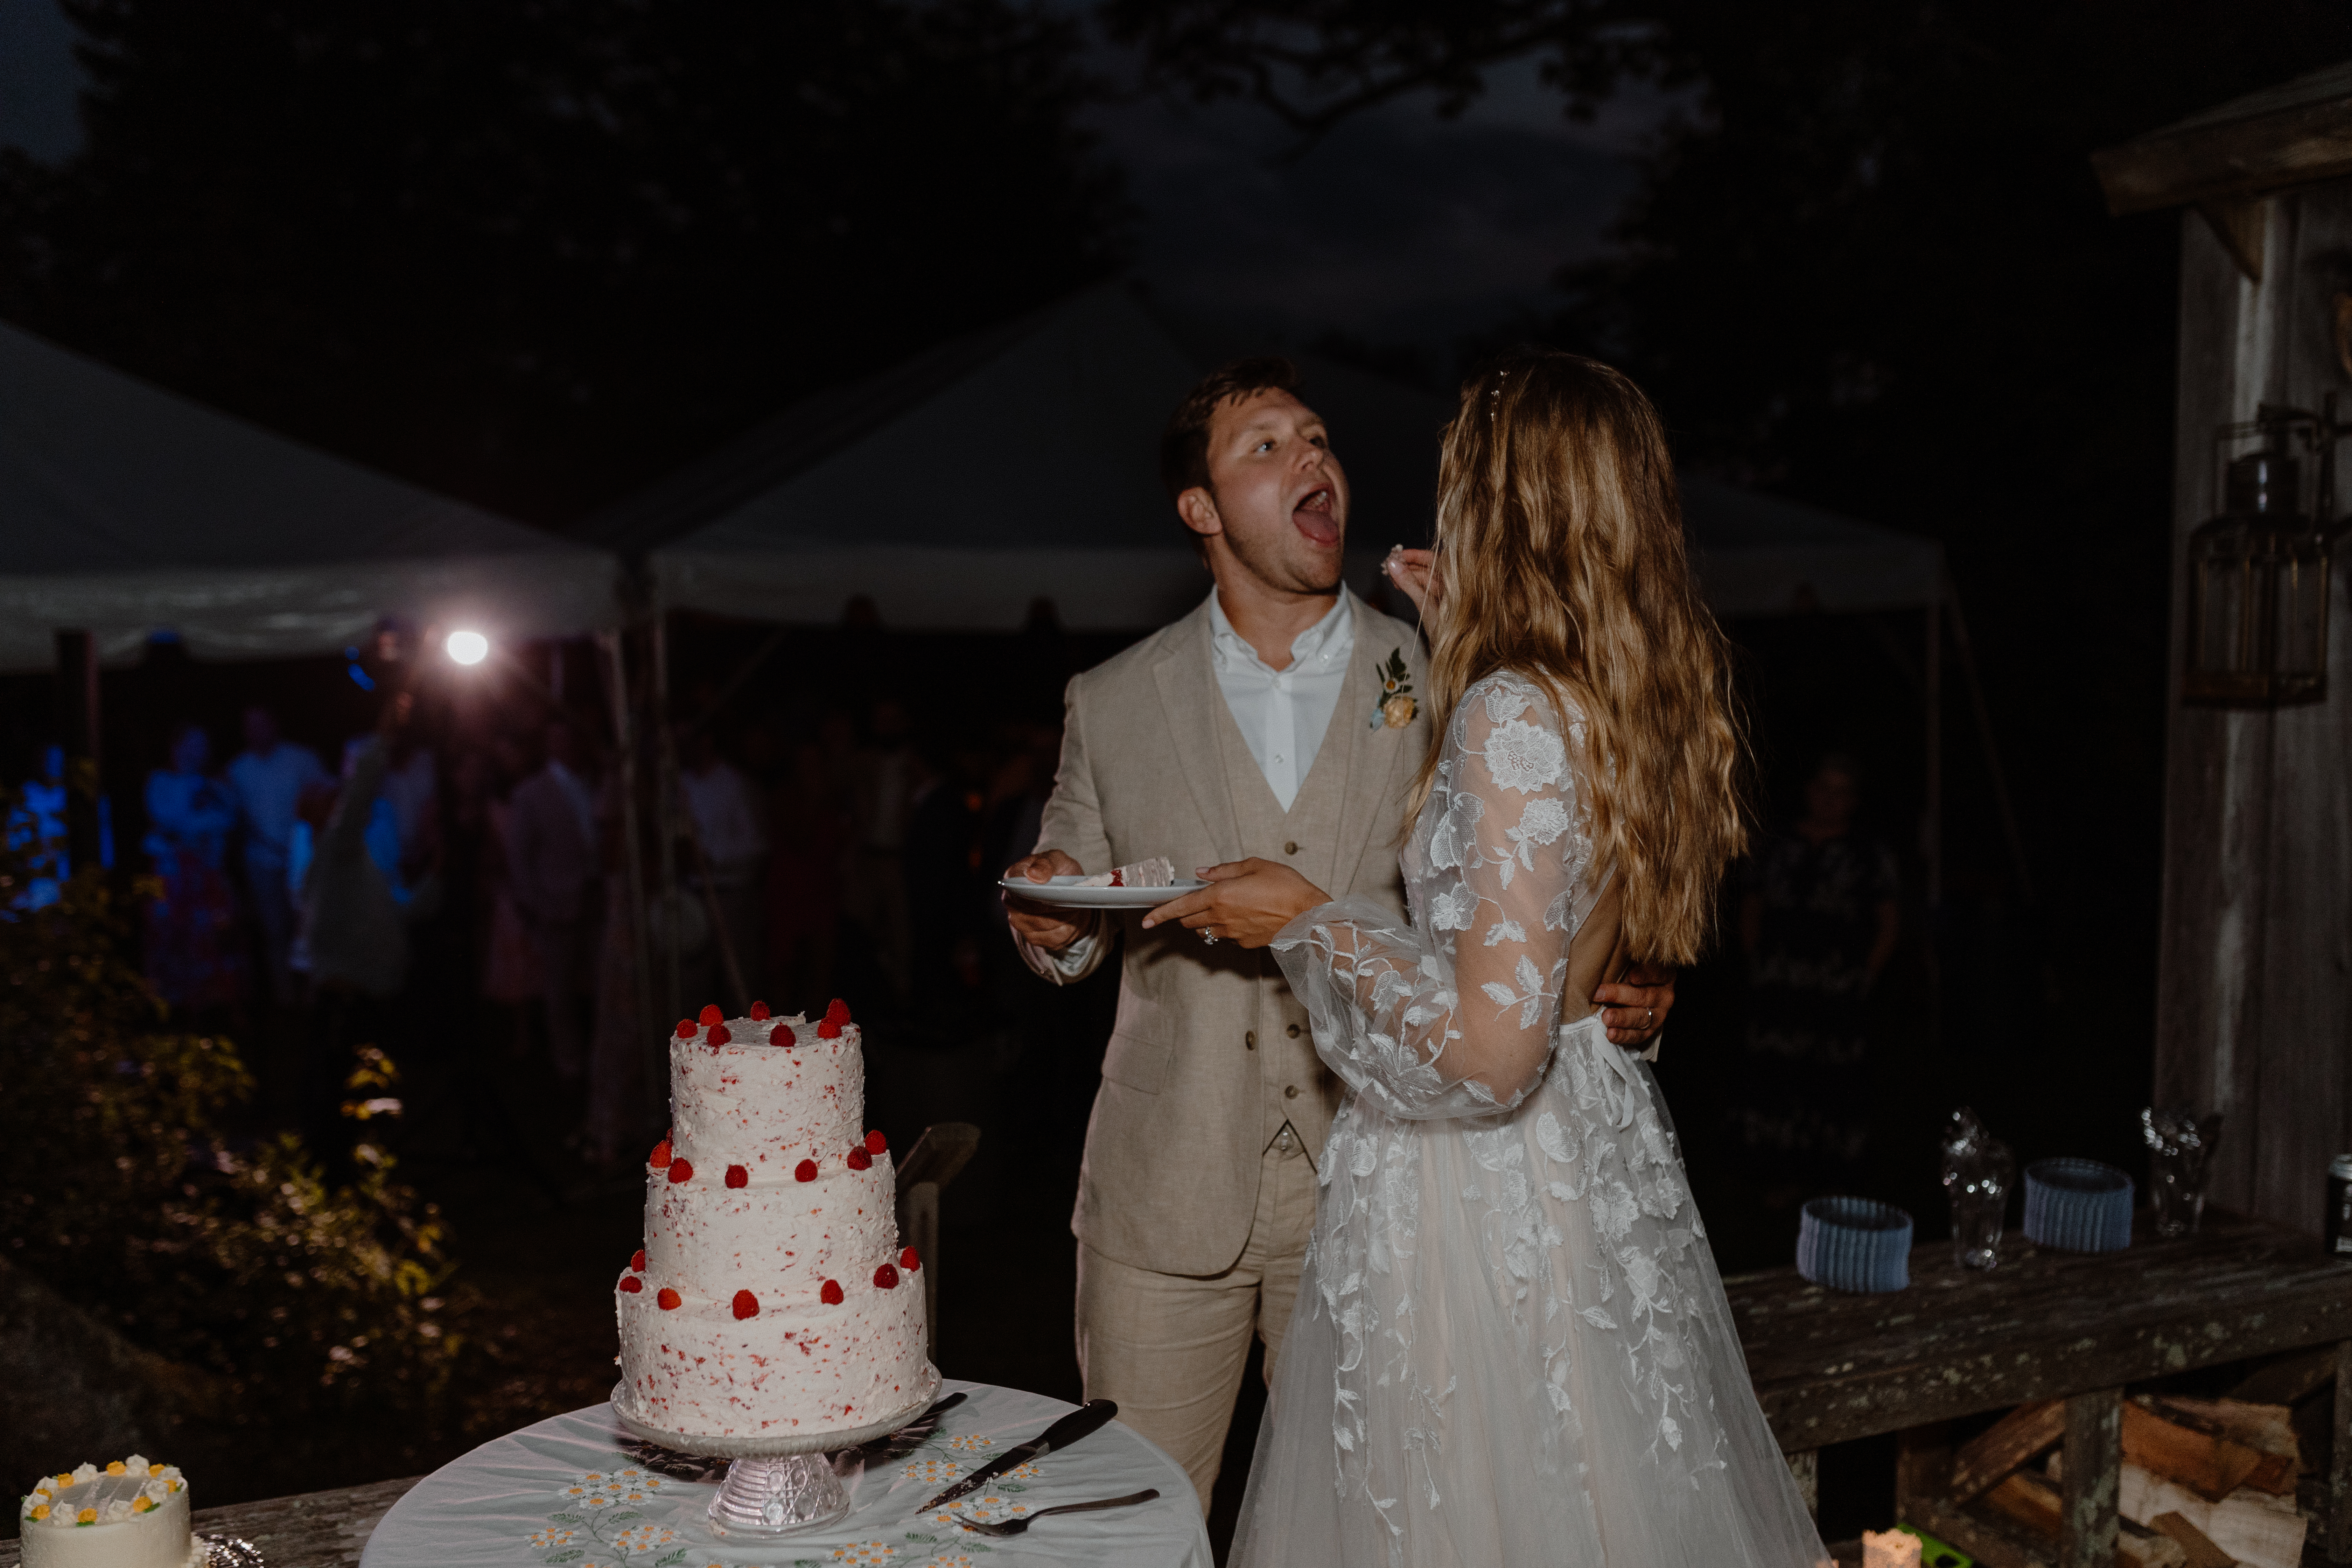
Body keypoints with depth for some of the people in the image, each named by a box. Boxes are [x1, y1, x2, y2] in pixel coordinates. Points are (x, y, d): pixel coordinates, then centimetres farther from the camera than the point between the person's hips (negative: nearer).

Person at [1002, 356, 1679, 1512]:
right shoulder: (1110, 706, 4)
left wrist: (1612, 992, -14)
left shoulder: (1439, 690, 2)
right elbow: (1069, 935, 13)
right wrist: (1053, 926, -10)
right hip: (1169, 1197, 1)